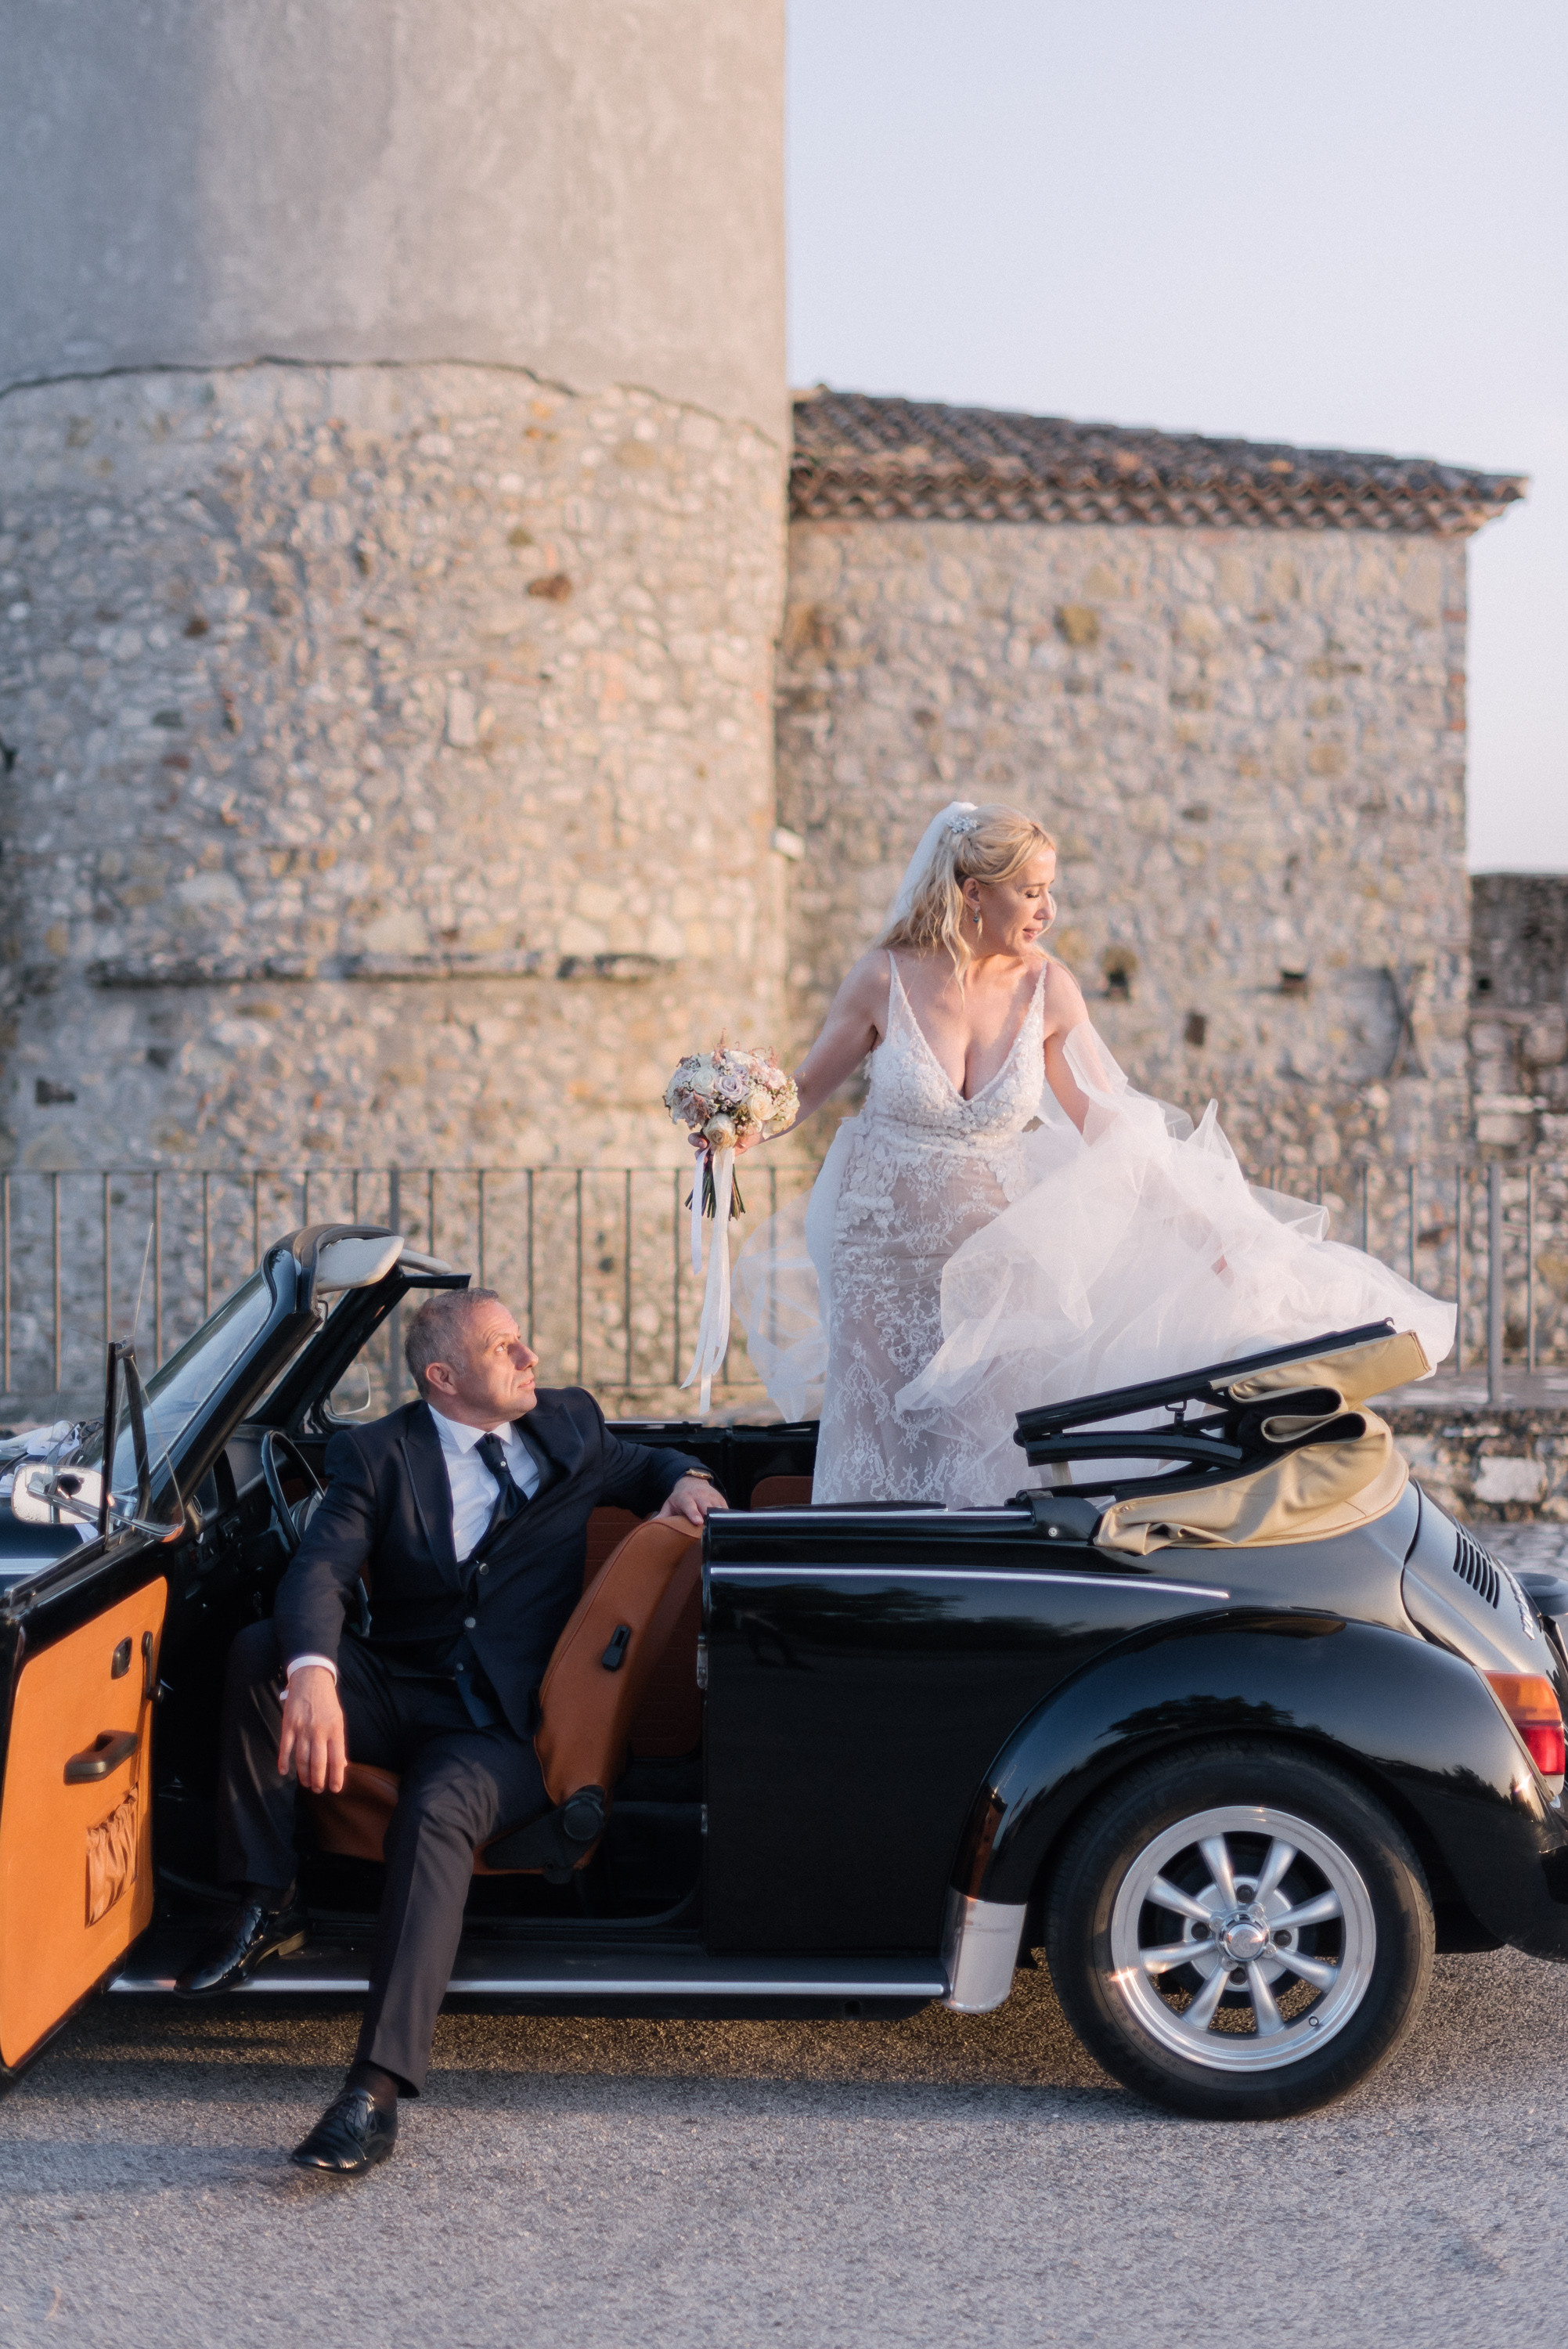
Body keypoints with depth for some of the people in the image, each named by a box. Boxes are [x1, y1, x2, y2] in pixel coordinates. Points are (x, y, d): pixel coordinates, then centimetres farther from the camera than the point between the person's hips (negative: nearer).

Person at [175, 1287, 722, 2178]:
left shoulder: (569, 1425, 9)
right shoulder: (378, 1452, 0)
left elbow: (644, 1467, 30)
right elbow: (320, 1572, -17)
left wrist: (685, 1479, 3)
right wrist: (312, 1672, -39)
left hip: (503, 1725, -1)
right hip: (394, 1694, 2)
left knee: (437, 1811, -34)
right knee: (258, 1652, -24)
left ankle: (379, 2088, -41)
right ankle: (270, 1906, -13)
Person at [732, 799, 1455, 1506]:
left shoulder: (1047, 988, -6)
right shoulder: (887, 978, -11)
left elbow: (1111, 1129, -3)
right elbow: (806, 1089, 2)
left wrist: (1201, 1231, -7)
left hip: (989, 1255, 1)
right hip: (881, 1251, -1)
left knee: (980, 1449, -1)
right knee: (880, 1441, 1)